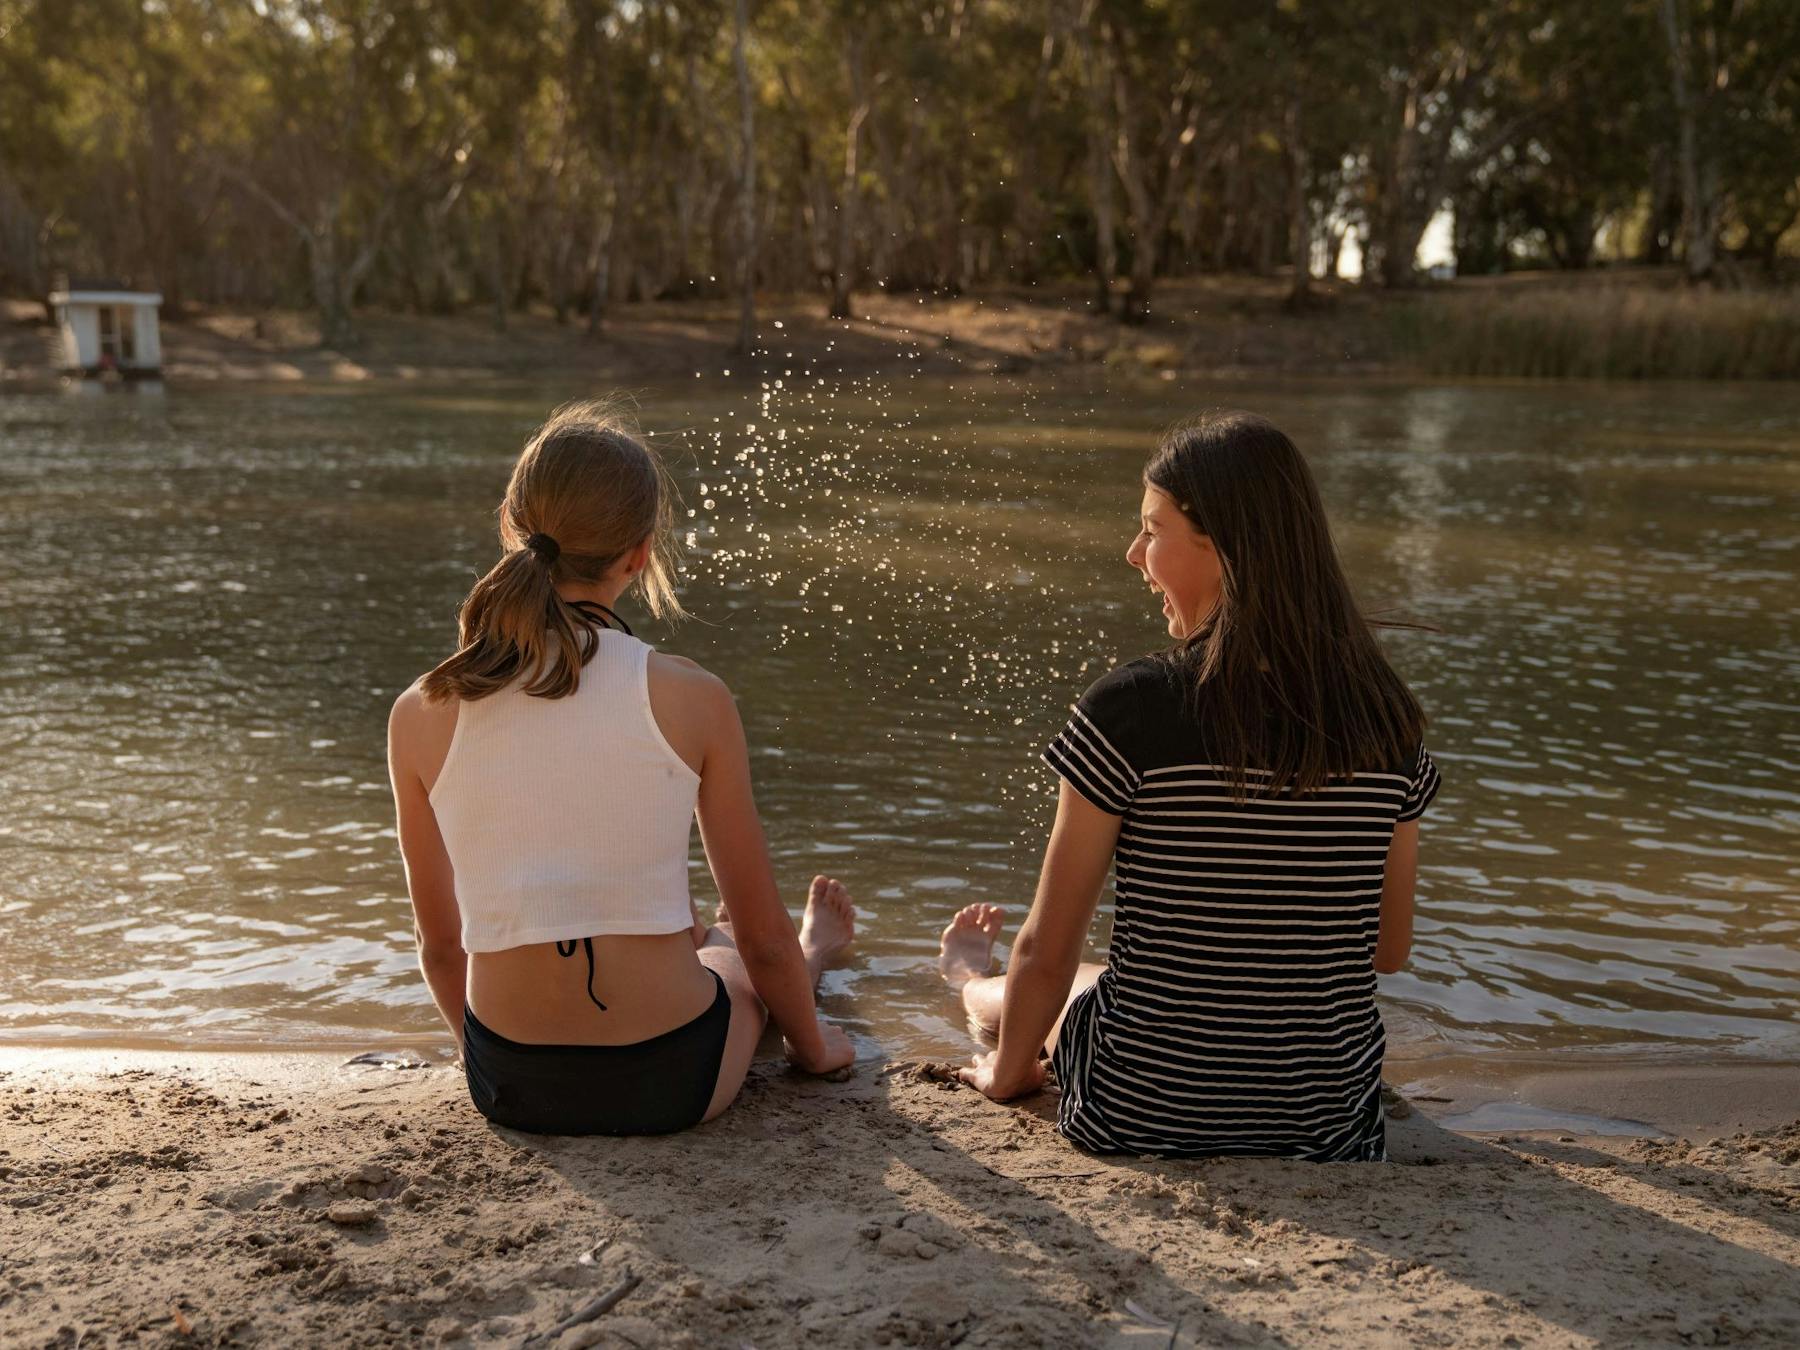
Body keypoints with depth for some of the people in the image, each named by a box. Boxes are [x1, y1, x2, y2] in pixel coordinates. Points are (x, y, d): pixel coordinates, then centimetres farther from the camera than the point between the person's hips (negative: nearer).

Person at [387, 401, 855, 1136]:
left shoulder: (420, 716, -8)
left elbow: (441, 945, 4)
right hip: (667, 1080, -3)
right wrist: (813, 1046, 16)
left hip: (509, 1084, 3)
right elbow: (762, 934, -4)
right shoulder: (692, 700, -14)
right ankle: (816, 950, 69)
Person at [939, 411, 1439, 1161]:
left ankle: (972, 984, 63)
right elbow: (1389, 950, 4)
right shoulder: (1387, 718, -7)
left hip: (1140, 1115, -3)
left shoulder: (1130, 710, -20)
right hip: (1330, 1121, 4)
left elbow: (1047, 952, -12)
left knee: (1065, 986, 30)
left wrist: (1008, 1071, 7)